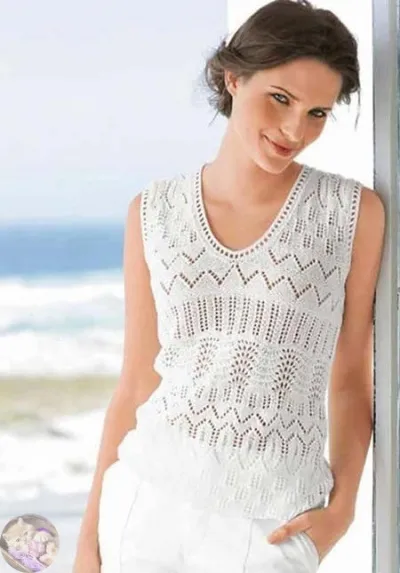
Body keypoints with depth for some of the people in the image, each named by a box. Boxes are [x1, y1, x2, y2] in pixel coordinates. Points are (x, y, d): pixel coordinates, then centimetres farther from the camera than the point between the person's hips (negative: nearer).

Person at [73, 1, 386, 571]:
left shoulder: (356, 211, -3)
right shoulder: (155, 212, 2)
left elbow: (351, 377, 4)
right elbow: (137, 382, 6)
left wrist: (343, 504, -6)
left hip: (270, 525, -2)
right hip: (149, 497, 2)